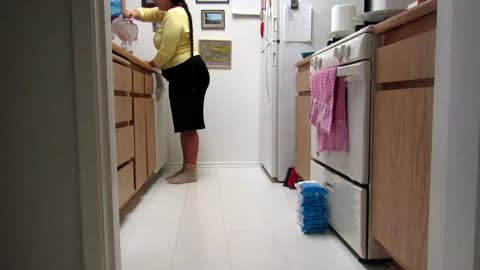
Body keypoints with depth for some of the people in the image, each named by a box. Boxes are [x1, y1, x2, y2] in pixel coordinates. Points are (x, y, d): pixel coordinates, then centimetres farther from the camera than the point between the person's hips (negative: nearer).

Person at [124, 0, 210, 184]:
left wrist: (151, 65, 1)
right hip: (183, 76, 11)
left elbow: (166, 52, -18)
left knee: (188, 125, -8)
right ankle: (186, 168, 17)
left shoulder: (174, 16, -14)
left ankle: (191, 172, -2)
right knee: (184, 125, 10)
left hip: (189, 74, -11)